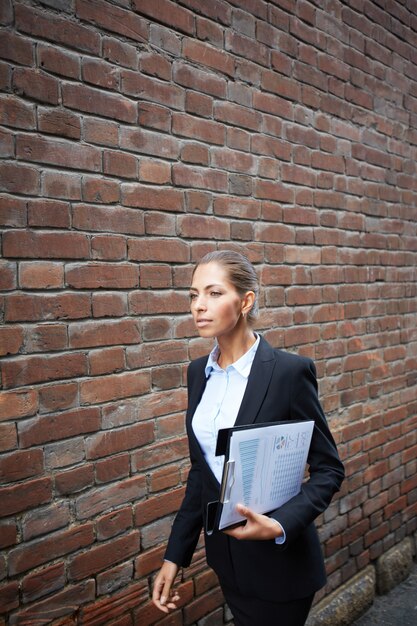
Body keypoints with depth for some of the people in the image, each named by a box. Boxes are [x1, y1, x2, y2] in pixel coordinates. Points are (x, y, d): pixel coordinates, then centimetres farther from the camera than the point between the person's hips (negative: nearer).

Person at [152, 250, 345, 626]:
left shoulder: (290, 371, -18)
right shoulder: (199, 372, 0)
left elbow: (329, 469, -11)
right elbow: (201, 469, 6)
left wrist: (279, 525, -26)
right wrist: (175, 555, 6)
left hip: (277, 558, -5)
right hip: (226, 556, 5)